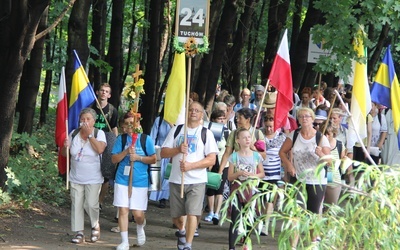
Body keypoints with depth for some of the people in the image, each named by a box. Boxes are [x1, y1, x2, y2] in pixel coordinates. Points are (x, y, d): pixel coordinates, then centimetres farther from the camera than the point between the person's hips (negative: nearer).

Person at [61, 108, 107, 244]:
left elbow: (100, 149, -23)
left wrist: (89, 134, -20)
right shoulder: (74, 134, 4)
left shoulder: (99, 133, -5)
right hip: (76, 178, 3)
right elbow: (65, 154, 11)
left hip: (93, 179, -3)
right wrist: (65, 147, -13)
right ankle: (79, 233, 5)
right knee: (76, 205, 0)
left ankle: (95, 226, 21)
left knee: (91, 204, -6)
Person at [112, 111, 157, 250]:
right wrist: (126, 152, -15)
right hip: (122, 180, 1)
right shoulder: (121, 139, 4)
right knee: (123, 210, -2)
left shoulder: (145, 139, 0)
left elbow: (153, 159, 0)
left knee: (138, 213, 1)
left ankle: (140, 229, 35)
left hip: (140, 181, -1)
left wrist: (138, 157, -14)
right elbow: (114, 159, 1)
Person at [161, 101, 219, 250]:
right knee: (176, 215, 13)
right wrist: (178, 149, -15)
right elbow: (163, 153, 5)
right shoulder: (176, 130, 9)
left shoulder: (206, 133, 1)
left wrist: (191, 165, -18)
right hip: (176, 180, 3)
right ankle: (182, 231, 44)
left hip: (197, 181, -3)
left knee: (192, 213, -14)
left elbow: (211, 159, -6)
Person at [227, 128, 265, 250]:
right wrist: (239, 173, -19)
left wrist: (254, 175, -11)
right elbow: (229, 177, -1)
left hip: (251, 191, 2)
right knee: (235, 220, -5)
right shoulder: (234, 156, -3)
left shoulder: (256, 156, 2)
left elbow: (262, 173, 9)